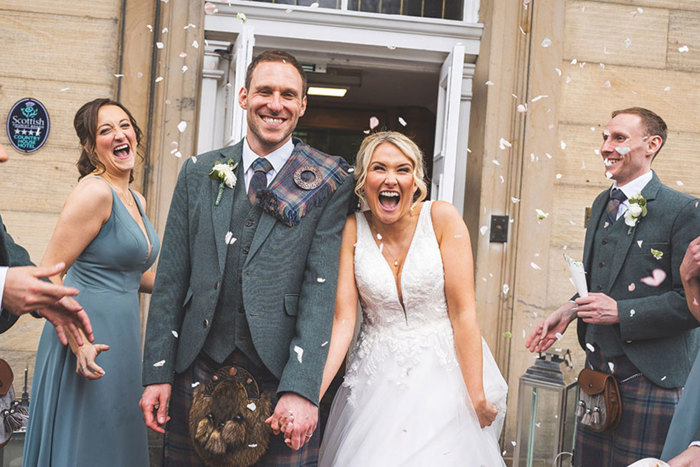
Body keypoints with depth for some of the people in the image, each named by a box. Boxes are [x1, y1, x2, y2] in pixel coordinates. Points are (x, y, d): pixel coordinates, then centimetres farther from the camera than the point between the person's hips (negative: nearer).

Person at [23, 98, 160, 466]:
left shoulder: (136, 201, 11)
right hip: (89, 344, -8)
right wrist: (76, 341, -25)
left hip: (121, 337, 8)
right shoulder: (94, 191, -15)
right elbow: (50, 274, -18)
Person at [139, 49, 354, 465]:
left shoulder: (329, 184, -1)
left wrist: (301, 388, -17)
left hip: (280, 372, -2)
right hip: (198, 368, 3)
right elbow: (171, 278, 7)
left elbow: (321, 286, -9)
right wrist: (157, 373, 3)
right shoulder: (199, 173, 8)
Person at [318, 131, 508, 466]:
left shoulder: (442, 218, -7)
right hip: (376, 379, 2)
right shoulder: (353, 230, -2)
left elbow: (463, 312, -10)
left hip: (442, 374, -1)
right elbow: (343, 319, -7)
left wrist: (476, 397, -12)